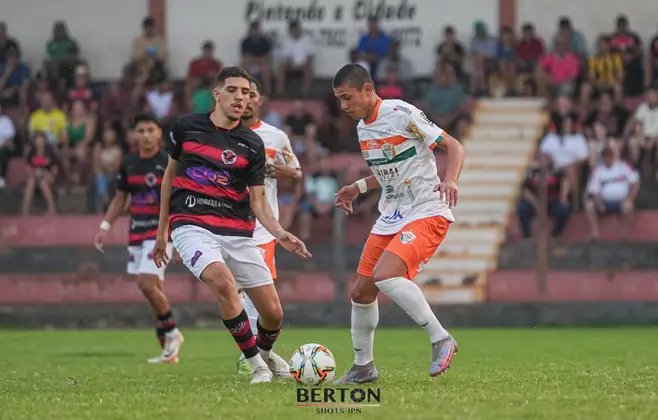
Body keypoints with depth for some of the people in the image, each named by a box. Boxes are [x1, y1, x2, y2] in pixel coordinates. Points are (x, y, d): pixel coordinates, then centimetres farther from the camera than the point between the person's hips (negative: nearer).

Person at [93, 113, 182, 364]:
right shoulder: (128, 164, 8)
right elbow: (120, 198, 19)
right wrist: (105, 226, 8)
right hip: (137, 234, 6)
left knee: (147, 284, -20)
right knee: (154, 288, 6)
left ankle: (171, 333, -1)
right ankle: (170, 351, 13)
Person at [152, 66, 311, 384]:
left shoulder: (252, 145, 3)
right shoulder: (186, 127, 3)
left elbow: (258, 200, 3)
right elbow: (170, 174, 15)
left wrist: (280, 234, -16)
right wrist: (161, 231, 16)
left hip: (238, 232, 2)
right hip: (192, 225, -2)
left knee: (274, 313, -2)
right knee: (223, 281, -32)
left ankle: (265, 353, 35)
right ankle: (256, 365, -17)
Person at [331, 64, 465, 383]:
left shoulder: (401, 114, -14)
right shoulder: (363, 127, 11)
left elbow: (454, 146, -13)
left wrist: (451, 180, -30)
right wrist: (359, 187, 15)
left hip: (426, 213, -9)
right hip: (390, 218, 9)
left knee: (385, 275, -29)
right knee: (361, 292, 6)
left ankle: (441, 339, -18)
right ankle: (363, 367, 23)